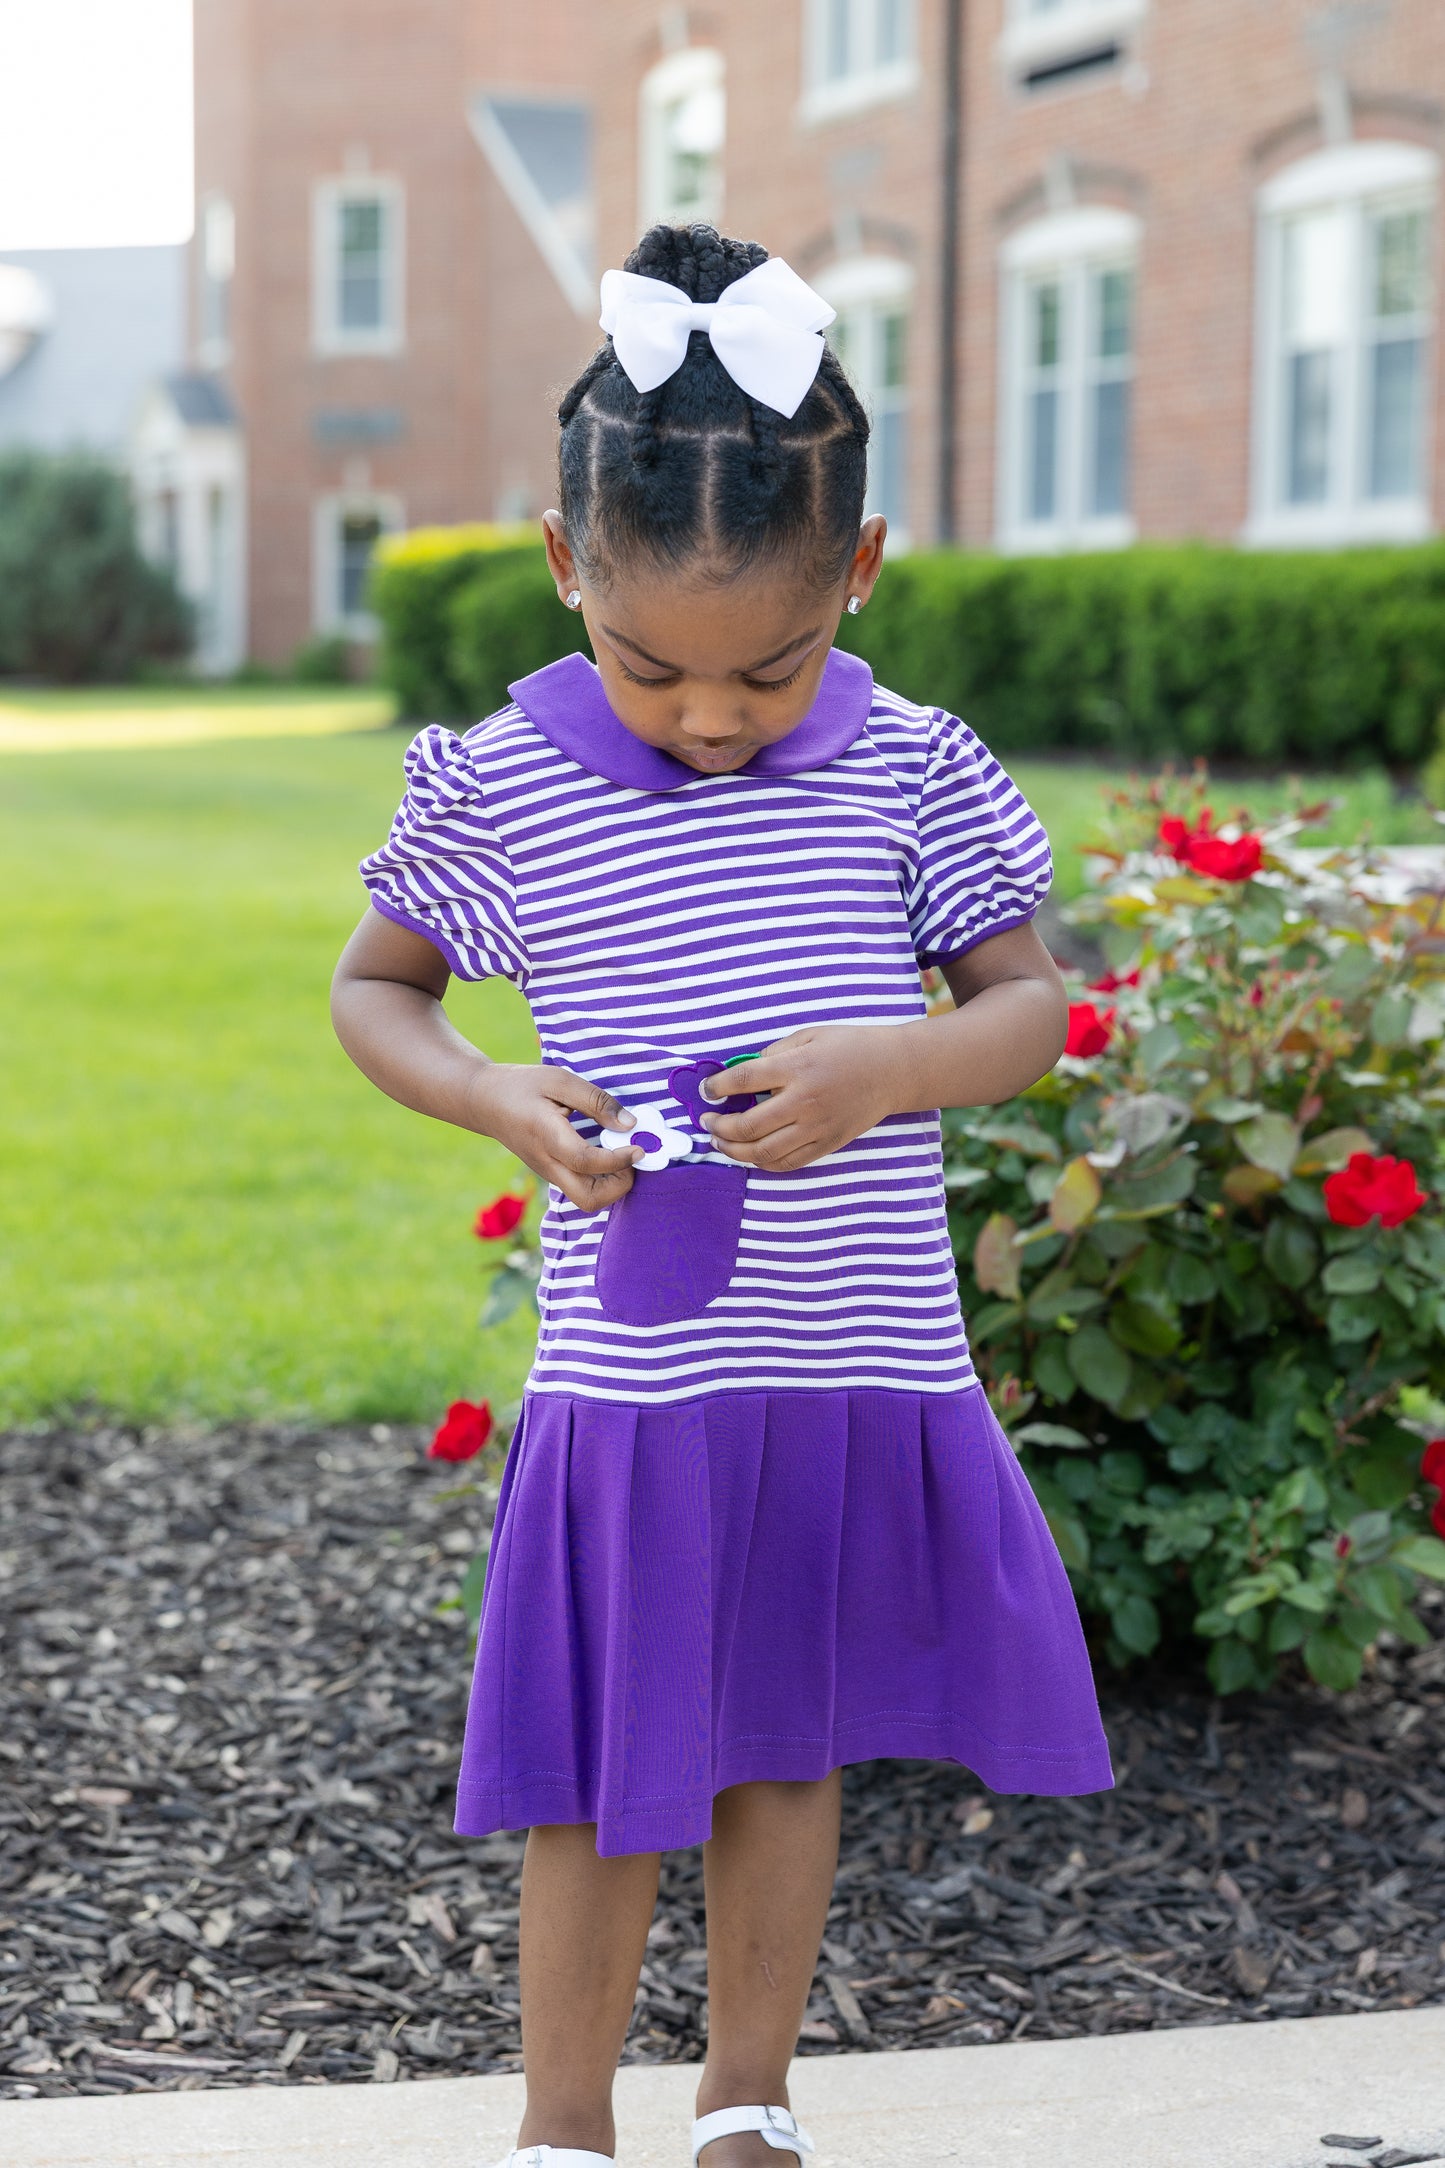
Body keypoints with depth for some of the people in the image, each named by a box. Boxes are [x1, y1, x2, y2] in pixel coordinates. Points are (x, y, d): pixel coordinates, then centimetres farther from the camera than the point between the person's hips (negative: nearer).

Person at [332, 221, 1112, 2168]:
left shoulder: (911, 771, -2)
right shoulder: (502, 786, -5)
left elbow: (1037, 1008, 3)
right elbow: (371, 990, 8)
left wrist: (882, 1068, -17)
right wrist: (501, 1100, -12)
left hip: (863, 1378, 2)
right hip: (629, 1382, -1)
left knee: (792, 1752, 16)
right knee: (601, 1782, 7)